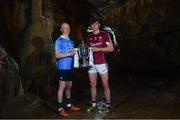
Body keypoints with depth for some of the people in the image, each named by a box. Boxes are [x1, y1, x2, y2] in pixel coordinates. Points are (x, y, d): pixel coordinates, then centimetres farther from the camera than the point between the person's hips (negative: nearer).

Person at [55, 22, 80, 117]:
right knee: (62, 87, -5)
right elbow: (57, 55, -15)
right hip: (62, 67, -7)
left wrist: (75, 53, 4)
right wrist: (69, 54, -21)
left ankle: (69, 104, 27)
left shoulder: (71, 41, 15)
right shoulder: (59, 41, -8)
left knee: (69, 86, 15)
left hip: (70, 67, 7)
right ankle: (60, 108, 1)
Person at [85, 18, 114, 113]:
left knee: (105, 85, 0)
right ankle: (93, 104, 17)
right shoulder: (89, 37, 12)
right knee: (93, 84, 8)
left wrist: (98, 49, -14)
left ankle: (108, 105, 9)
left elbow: (111, 48, -5)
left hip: (102, 63, -4)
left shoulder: (104, 35, 0)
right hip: (91, 64, 4)